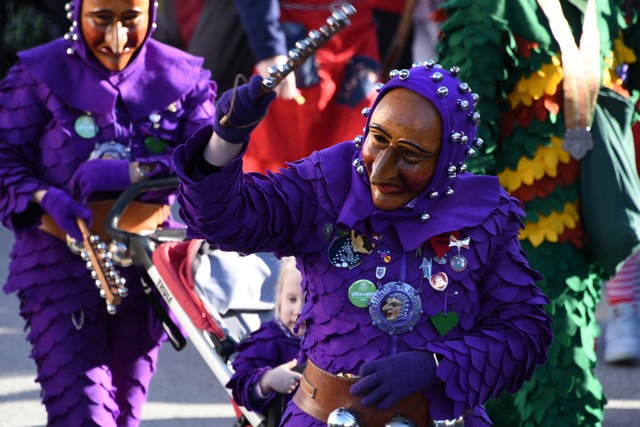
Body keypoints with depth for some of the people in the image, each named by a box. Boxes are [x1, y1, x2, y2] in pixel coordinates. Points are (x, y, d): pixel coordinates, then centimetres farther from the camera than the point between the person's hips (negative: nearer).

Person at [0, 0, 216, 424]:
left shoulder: (182, 77, -1)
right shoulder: (39, 75, -6)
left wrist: (132, 172, -25)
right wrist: (43, 199, -25)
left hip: (146, 272, 3)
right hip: (61, 266, -3)